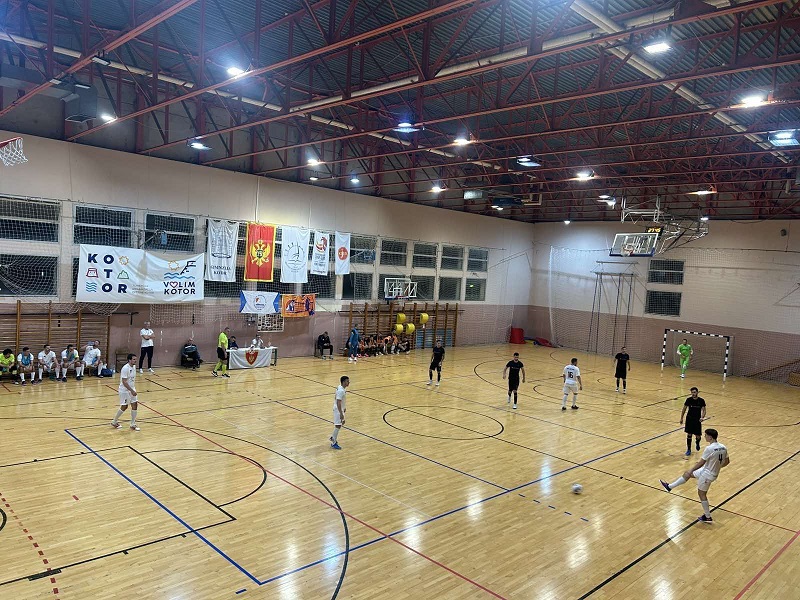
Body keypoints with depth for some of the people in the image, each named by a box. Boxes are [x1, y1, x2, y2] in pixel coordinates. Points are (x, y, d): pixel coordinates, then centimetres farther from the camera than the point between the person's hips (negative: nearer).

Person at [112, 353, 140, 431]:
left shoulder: (134, 367, 3)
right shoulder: (125, 368, -23)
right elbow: (124, 382, -25)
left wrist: (133, 389, 16)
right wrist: (132, 391, -26)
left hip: (132, 389, 8)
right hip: (124, 390, -8)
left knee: (135, 405, 2)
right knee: (124, 407, 2)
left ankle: (133, 424, 11)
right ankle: (114, 422, 24)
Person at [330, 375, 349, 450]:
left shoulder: (342, 388, 4)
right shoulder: (341, 391, -27)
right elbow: (338, 402, -29)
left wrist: (344, 408, 26)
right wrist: (341, 413, -28)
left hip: (341, 409, 10)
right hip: (338, 410, -10)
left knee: (342, 422, 21)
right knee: (338, 426, -4)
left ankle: (333, 437, 33)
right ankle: (334, 443, 5)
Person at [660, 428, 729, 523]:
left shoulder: (709, 449, -28)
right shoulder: (723, 448, -4)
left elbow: (701, 463, -21)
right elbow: (727, 461, 9)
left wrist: (692, 470, -7)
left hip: (707, 474, -8)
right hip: (714, 473, 8)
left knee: (702, 494, 10)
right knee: (687, 474, 18)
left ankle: (708, 517, 21)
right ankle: (669, 487, 27)